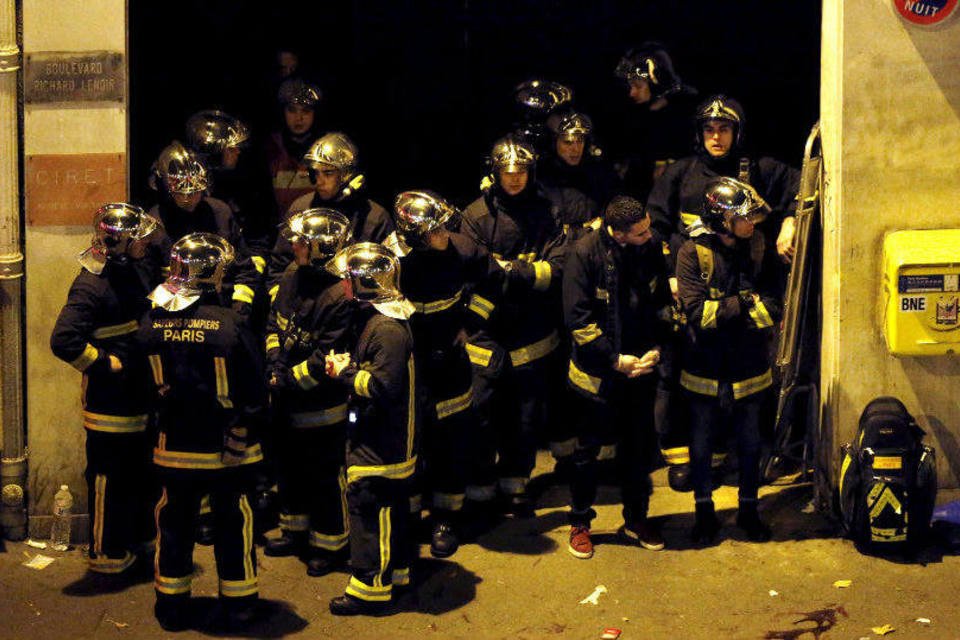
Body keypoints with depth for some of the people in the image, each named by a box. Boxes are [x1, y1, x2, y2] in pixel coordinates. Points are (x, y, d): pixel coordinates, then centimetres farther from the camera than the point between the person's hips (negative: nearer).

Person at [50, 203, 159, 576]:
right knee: (108, 479, 4)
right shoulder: (91, 285, -22)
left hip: (141, 396, 9)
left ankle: (135, 539, 37)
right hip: (109, 402, -9)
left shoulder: (137, 271, 5)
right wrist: (106, 364, -21)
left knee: (140, 472, 21)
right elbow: (63, 341, -30)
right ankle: (106, 553, 18)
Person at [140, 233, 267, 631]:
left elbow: (145, 386, 4)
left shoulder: (153, 323, -8)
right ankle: (238, 605, 21)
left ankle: (171, 605, 25)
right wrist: (249, 426, 0)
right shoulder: (231, 324, -18)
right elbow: (255, 393, -14)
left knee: (174, 524, 16)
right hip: (227, 449, -2)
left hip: (175, 448, 3)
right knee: (233, 525, 12)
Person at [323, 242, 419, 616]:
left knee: (369, 508, -3)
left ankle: (370, 587, 5)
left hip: (381, 444, -11)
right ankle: (396, 571, 32)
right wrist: (348, 365, 6)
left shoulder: (387, 328, -23)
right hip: (384, 440, 11)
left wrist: (345, 372, -17)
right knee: (390, 507, 19)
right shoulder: (372, 316, 10)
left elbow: (383, 385, -28)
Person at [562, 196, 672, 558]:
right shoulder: (586, 254, -16)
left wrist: (655, 348, -5)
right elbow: (578, 318, -16)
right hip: (597, 373, -4)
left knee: (639, 447, 14)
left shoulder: (650, 250, -4)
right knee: (588, 449, 8)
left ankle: (636, 519, 32)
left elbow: (663, 303, 8)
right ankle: (580, 522, 24)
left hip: (642, 369, 4)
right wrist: (615, 359, -16)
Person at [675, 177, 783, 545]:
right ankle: (704, 512, 29)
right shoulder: (693, 253, -12)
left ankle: (749, 510, 34)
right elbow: (697, 311, -21)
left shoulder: (759, 250, -3)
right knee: (701, 445, 11)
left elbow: (773, 310, -11)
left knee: (750, 444, 15)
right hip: (705, 369, -2)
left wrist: (721, 311, -22)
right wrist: (746, 303, -18)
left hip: (749, 368, 3)